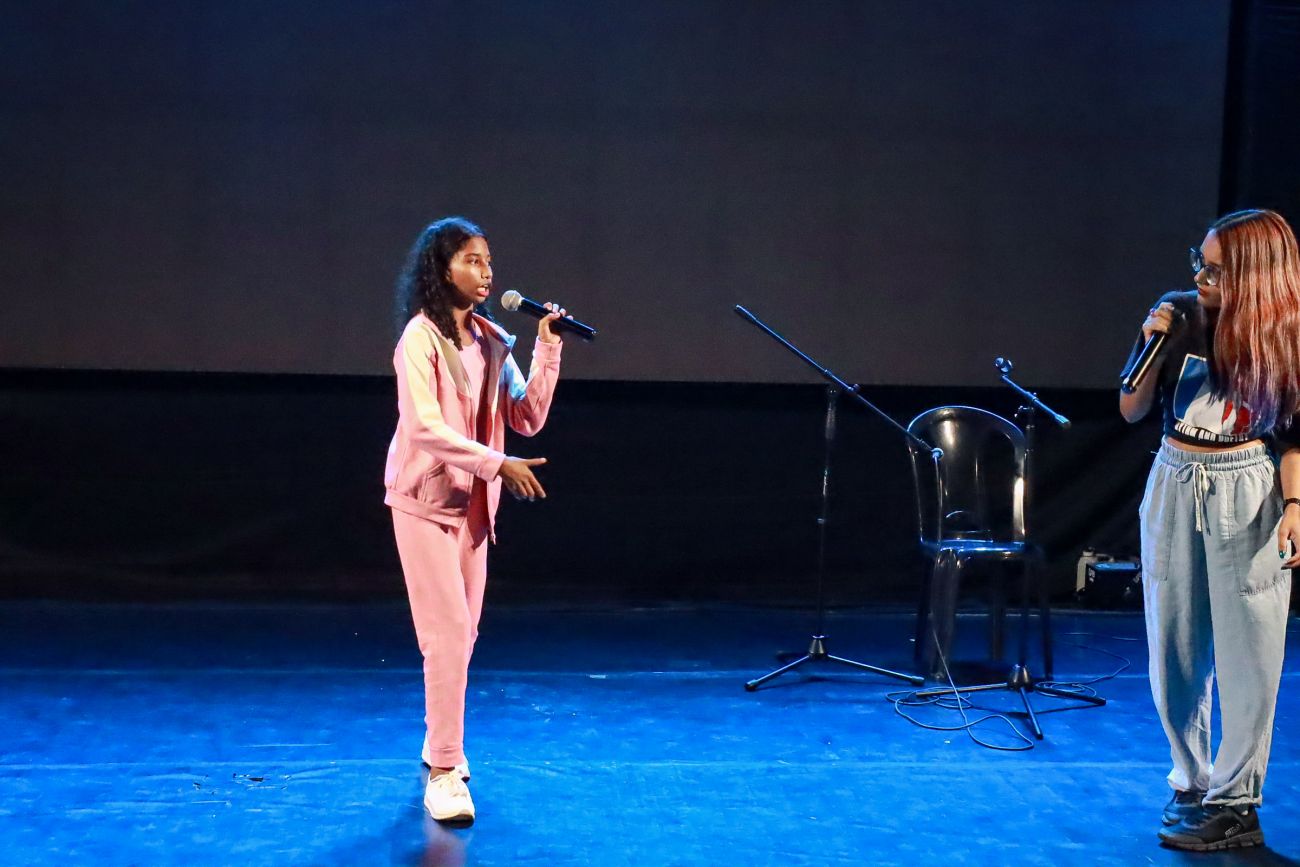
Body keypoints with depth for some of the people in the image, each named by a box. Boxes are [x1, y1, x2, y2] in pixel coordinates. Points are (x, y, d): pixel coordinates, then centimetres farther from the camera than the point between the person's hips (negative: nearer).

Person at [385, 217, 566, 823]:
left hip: (473, 502, 6)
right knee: (447, 633, -10)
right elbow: (425, 428, -22)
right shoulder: (420, 338, -13)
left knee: (463, 634, 11)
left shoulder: (492, 341, 6)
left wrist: (547, 350, -6)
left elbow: (528, 419, 2)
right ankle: (444, 772, -4)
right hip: (425, 501, -6)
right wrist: (498, 465, -29)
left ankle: (440, 746, 29)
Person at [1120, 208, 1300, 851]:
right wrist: (1153, 345, -13)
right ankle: (1191, 783, 25)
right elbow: (1131, 410, 1)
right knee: (1173, 647, 9)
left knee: (1246, 653, -1)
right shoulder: (1178, 315, -2)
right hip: (1175, 487, 3)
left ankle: (1235, 804, 8)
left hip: (1247, 495, -3)